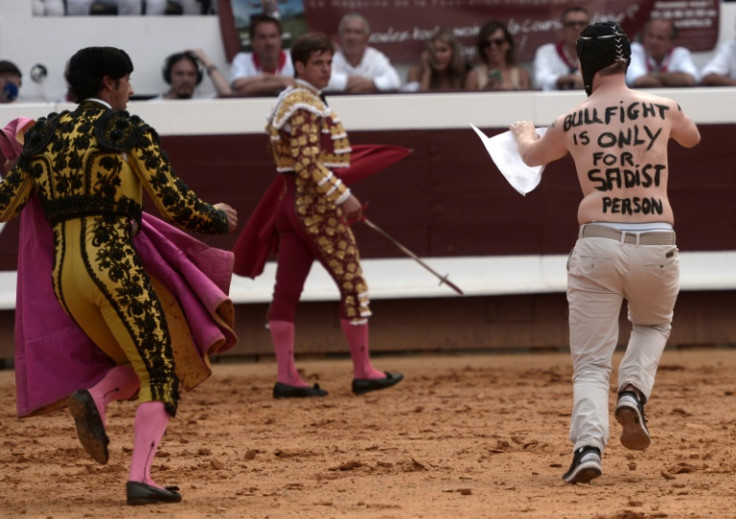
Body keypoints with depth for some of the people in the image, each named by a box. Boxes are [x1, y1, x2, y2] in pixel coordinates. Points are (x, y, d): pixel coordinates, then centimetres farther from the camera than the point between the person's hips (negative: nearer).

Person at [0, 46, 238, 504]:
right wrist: (220, 219, 16)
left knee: (137, 365, 21)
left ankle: (95, 400, -10)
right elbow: (177, 205, -4)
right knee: (159, 376, 2)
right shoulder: (130, 131, -2)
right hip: (114, 265, -6)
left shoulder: (47, 134, 12)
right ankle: (140, 477, -14)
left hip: (64, 272, 6)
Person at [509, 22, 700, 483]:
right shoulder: (662, 109, 3)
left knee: (591, 363, 4)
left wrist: (523, 133, 48)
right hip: (656, 244, 1)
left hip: (598, 244, -1)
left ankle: (589, 445, -17)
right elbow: (692, 137, 27)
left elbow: (533, 155, 25)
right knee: (654, 324, 30)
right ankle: (633, 391, 3)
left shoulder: (572, 123, 2)